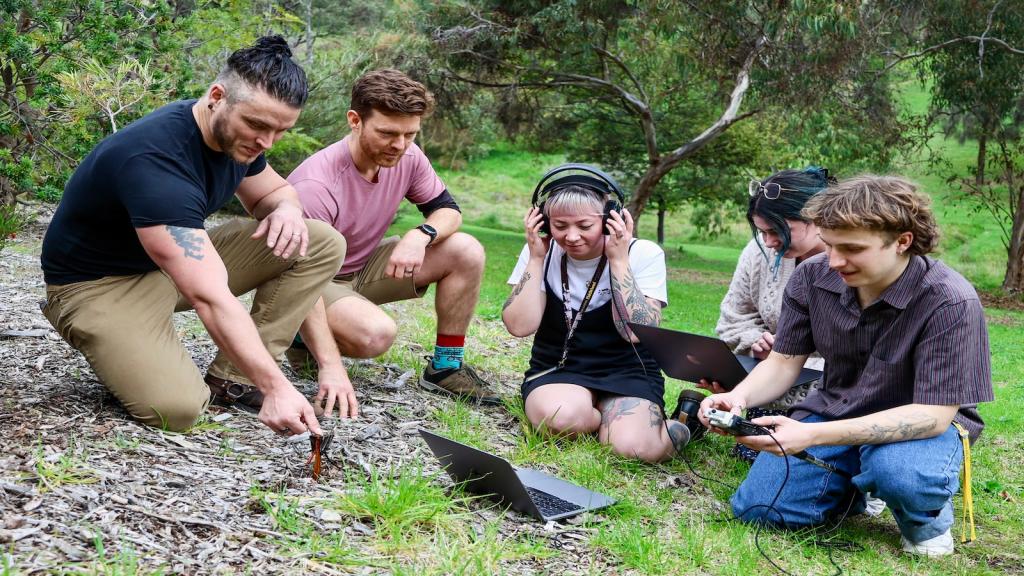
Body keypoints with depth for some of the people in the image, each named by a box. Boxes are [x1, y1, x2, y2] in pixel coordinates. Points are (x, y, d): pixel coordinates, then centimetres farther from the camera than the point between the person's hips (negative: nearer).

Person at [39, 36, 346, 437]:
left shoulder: (237, 134, -8)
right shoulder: (155, 160, -34)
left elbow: (274, 191, 13)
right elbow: (211, 299, -41)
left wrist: (287, 209, -13)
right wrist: (276, 387, -44)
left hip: (182, 262, 8)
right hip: (101, 282, -8)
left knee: (323, 244, -8)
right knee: (177, 408, -32)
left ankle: (232, 378, -6)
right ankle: (119, 347, 2)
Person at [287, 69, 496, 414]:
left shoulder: (407, 157, -14)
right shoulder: (316, 186, -33)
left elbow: (447, 210, -1)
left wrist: (421, 235, -28)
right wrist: (331, 367, -47)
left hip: (365, 267, 7)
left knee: (467, 252, -12)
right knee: (377, 333, -36)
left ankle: (446, 367, -1)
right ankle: (308, 338, -3)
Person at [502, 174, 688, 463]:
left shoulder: (643, 254, -9)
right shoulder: (543, 251, -3)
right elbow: (520, 326, -11)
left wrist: (618, 262, -22)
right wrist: (536, 259, -15)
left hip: (626, 373, -1)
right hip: (556, 370, 1)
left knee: (635, 447, -30)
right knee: (559, 417, -35)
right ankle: (616, 419, -1)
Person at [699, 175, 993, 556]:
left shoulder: (949, 303, -27)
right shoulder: (812, 277, -12)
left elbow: (932, 414, -30)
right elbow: (784, 362, -2)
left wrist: (814, 434, -40)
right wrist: (739, 397, -27)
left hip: (924, 422, -4)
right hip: (836, 411, 4)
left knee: (900, 473, -39)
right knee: (755, 507, -12)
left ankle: (928, 514, -1)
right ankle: (856, 488, 16)